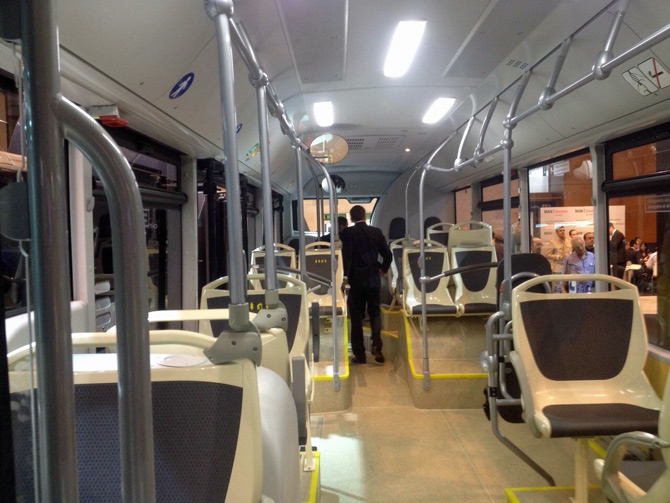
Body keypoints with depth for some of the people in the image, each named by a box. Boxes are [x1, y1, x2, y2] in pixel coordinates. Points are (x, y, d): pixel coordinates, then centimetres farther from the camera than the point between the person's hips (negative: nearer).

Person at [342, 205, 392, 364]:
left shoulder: (349, 233, -7)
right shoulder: (376, 232, 4)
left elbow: (347, 255, -14)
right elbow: (388, 254, 5)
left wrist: (346, 276, -6)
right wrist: (383, 270, 19)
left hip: (356, 279, -3)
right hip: (374, 279, 3)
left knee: (357, 317, 5)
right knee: (375, 313, 14)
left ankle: (359, 354, 7)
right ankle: (377, 346, -2)